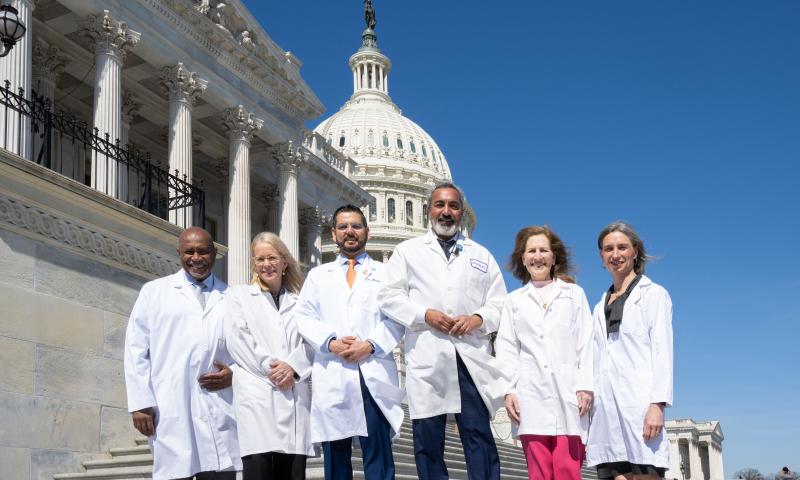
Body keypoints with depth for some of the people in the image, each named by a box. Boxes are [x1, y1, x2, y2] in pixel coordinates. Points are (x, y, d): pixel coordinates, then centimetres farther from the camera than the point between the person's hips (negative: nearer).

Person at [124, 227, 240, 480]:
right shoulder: (154, 292, 13)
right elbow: (136, 350, 7)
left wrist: (235, 373, -3)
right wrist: (140, 402, -2)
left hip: (220, 411, 1)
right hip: (171, 412, -1)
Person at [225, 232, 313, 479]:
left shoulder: (298, 301, 21)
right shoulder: (239, 295, 15)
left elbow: (310, 342, 9)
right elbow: (237, 340, 1)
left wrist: (292, 367, -10)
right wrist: (270, 369, -8)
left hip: (294, 397, 3)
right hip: (257, 396, -2)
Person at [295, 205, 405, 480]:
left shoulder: (385, 273, 16)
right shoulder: (318, 275, 20)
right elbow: (304, 317, 9)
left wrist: (371, 344, -12)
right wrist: (330, 343, -9)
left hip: (374, 373, -2)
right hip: (332, 374, 2)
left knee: (378, 454, -5)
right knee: (335, 455, 5)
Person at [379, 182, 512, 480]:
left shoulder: (481, 255, 20)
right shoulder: (408, 251, 14)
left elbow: (499, 304, 14)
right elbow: (390, 297, 6)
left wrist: (478, 318, -7)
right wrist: (425, 315, -10)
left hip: (472, 357, 1)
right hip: (427, 358, -1)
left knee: (479, 434, -3)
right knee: (427, 439, 3)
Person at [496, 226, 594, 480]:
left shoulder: (574, 294, 16)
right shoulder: (514, 301, 18)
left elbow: (585, 344, 9)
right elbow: (506, 348, 11)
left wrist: (585, 386, -2)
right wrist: (508, 391, -1)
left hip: (568, 393, -1)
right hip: (531, 396, 1)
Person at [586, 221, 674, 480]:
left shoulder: (653, 294, 9)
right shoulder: (600, 307, 25)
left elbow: (662, 351, -1)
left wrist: (658, 404, -12)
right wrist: (588, 396, 9)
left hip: (639, 399, -5)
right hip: (607, 405, 5)